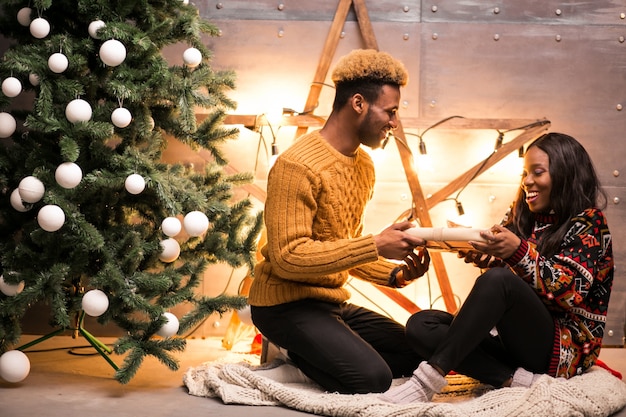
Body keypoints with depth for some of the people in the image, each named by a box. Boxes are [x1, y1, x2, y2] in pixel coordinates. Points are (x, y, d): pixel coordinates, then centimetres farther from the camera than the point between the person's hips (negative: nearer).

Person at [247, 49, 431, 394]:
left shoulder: (364, 164, 10)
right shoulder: (297, 166, -20)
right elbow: (288, 257, -26)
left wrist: (394, 274, -2)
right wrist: (375, 246, -29)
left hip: (332, 301, 9)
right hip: (287, 304, -9)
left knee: (414, 354, 8)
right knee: (373, 378, -24)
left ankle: (304, 352, 11)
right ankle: (296, 352, 0)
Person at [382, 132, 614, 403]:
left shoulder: (589, 223, -1)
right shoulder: (523, 220, 17)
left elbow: (568, 291, -15)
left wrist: (518, 253, -28)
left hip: (565, 347, -7)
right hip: (514, 339, 7)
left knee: (499, 279, -33)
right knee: (420, 325, -14)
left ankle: (429, 379, -39)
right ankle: (516, 380, -28)